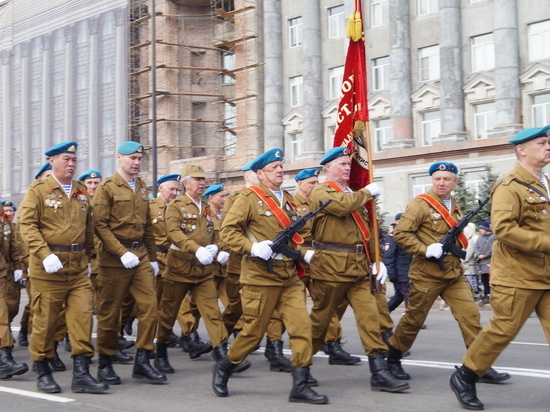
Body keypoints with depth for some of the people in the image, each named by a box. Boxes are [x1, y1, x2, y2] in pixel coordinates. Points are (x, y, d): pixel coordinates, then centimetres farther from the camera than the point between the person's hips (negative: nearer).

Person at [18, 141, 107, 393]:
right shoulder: (38, 190, -3)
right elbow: (27, 225, -11)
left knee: (83, 317, -1)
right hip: (49, 267, -5)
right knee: (45, 320, 4)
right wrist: (44, 255, -20)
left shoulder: (81, 193, 14)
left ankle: (81, 373, 3)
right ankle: (42, 373, 18)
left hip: (79, 268, 5)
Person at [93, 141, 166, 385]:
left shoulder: (141, 188, 14)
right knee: (110, 312, 3)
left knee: (149, 305, -2)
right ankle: (105, 364, 15)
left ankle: (142, 362, 5)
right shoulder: (107, 188, -6)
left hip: (141, 256, 6)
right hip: (114, 258, -6)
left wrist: (152, 257, 15)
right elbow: (100, 225, -14)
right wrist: (122, 253, -19)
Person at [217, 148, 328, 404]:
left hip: (290, 277, 6)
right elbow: (228, 230, -11)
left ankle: (300, 386, 0)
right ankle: (223, 369, 27)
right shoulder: (249, 198, -5)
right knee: (254, 332, 3)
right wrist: (252, 248, -23)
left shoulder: (287, 199, 15)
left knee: (302, 326, -5)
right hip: (260, 276, -6)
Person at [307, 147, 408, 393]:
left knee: (370, 314, -4)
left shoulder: (355, 196, 20)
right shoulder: (321, 192, -5)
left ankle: (379, 373, -4)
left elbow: (366, 231, 20)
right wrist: (368, 192, -11)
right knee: (321, 317, 5)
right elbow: (341, 205, -26)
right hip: (331, 267, -6)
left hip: (358, 267, 7)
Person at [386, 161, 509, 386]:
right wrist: (426, 250, -23)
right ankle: (392, 359, 22)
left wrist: (458, 247, 11)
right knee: (414, 319, 4)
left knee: (470, 314, -5)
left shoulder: (454, 206, 14)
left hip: (454, 273, 6)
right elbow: (401, 234, -15)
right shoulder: (420, 204, -9)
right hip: (427, 274, -6)